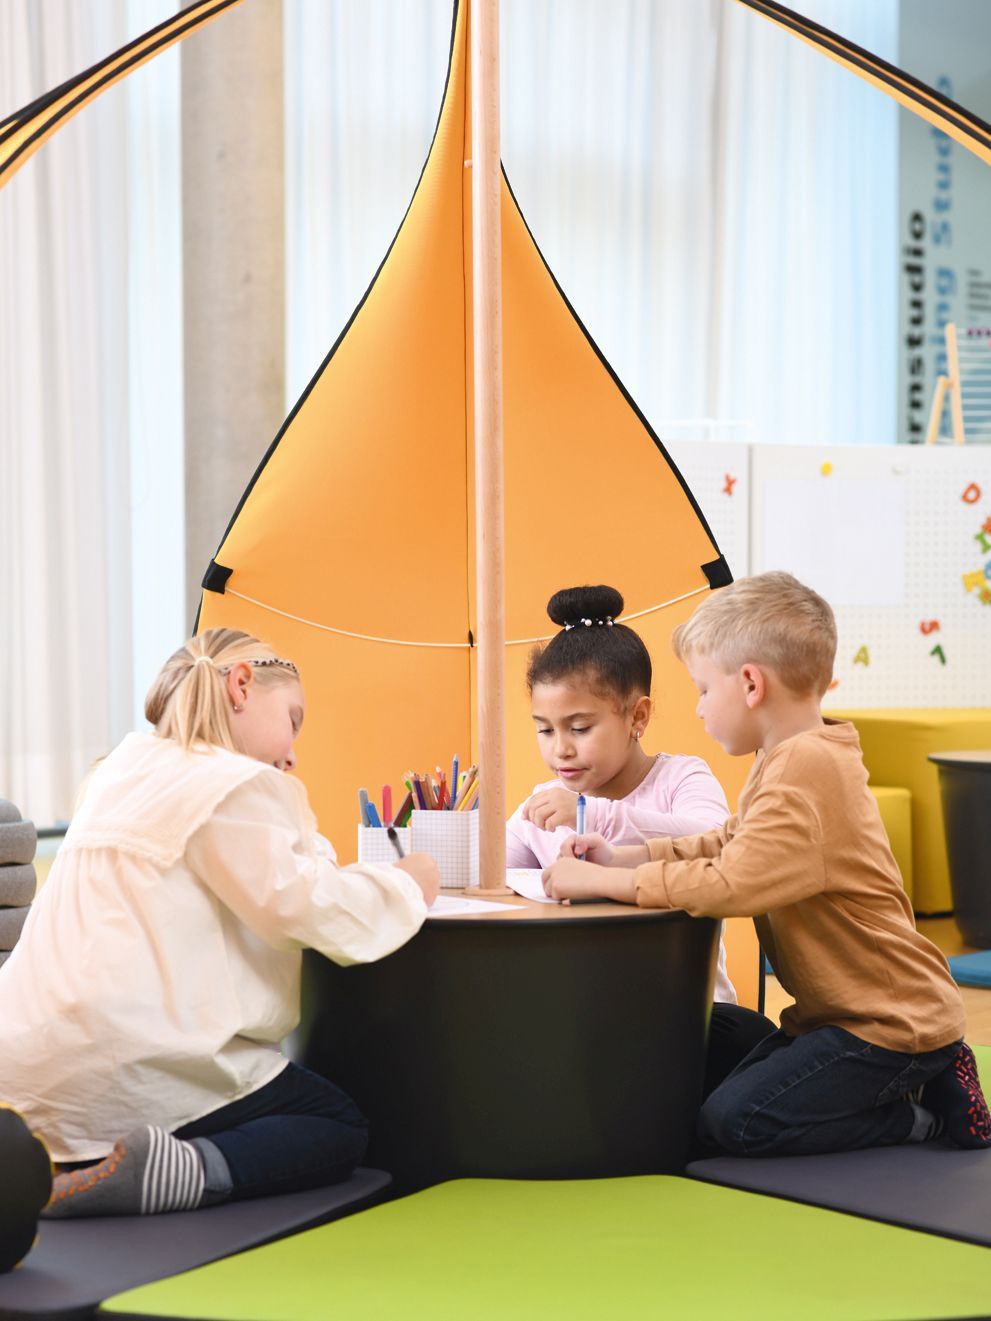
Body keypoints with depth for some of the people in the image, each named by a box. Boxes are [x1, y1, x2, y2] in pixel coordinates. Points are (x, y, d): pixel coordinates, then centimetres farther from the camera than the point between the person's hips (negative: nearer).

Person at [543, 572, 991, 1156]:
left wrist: (600, 881, -22)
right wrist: (622, 857, 6)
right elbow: (730, 843, 17)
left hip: (891, 1020, -11)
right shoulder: (800, 758, 9)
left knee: (732, 1121, -14)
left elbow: (729, 884, -30)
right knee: (727, 1082, 16)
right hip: (845, 1011, 11)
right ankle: (920, 1082, 15)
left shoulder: (806, 768, -25)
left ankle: (928, 1113, -1)